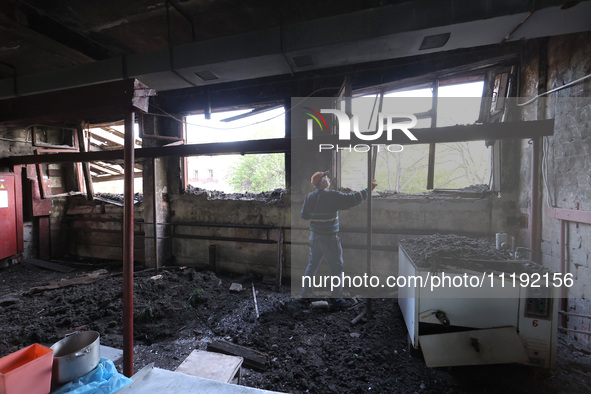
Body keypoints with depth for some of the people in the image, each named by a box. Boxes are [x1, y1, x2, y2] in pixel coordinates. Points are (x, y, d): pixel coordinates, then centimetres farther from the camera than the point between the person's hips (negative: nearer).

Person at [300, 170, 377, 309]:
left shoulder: (310, 197, 1)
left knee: (312, 266, 19)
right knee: (337, 268, 8)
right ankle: (336, 299, 17)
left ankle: (305, 294, 30)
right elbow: (352, 199, -16)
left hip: (314, 237, 6)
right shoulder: (332, 196, -17)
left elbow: (303, 215, 7)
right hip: (330, 239, -6)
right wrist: (368, 190, -5)